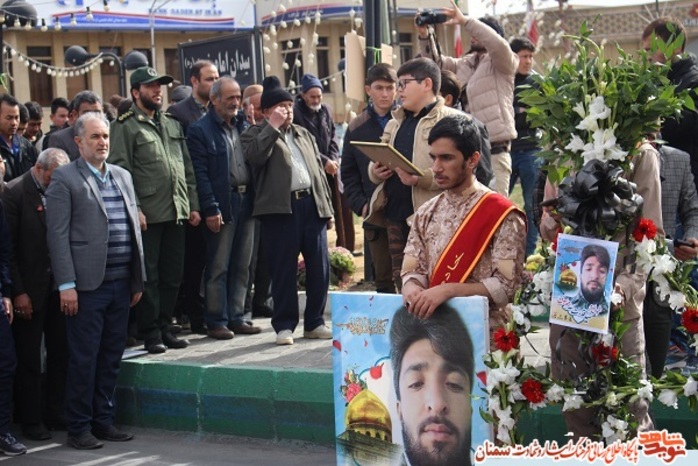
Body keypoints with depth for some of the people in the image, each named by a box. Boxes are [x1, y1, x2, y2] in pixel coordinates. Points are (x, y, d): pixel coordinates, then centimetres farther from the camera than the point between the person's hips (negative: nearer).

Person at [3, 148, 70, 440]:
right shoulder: (14, 193, -9)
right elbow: (8, 248, -10)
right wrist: (18, 292, -13)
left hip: (59, 285, 5)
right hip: (30, 290, -5)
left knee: (60, 352, 10)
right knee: (29, 358, 4)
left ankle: (56, 412, 23)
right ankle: (30, 421, 14)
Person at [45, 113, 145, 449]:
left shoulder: (122, 176, 16)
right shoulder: (65, 179, -3)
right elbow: (58, 235, -9)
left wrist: (138, 279, 13)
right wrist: (67, 284, -15)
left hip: (121, 283, 6)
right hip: (88, 284, -6)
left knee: (112, 356, 11)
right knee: (84, 358, -1)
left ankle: (104, 421, 21)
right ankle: (79, 428, 9)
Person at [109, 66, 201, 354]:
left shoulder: (173, 125, 17)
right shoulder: (126, 127, -3)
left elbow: (187, 169, 18)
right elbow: (121, 171, -9)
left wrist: (193, 205, 12)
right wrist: (134, 209, -16)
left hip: (176, 213, 6)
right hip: (147, 214, -6)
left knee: (172, 276, 10)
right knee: (148, 277, -1)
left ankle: (165, 328, 19)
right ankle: (151, 333, 6)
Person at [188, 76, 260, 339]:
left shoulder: (242, 127, 16)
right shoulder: (200, 131, -5)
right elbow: (200, 173, -11)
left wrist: (254, 199, 6)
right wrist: (211, 209, -17)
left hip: (246, 202, 6)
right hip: (222, 206, -6)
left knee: (242, 266, 10)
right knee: (218, 268, -1)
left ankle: (236, 317, 17)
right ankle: (216, 321, 5)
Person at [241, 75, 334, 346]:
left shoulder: (304, 134, 23)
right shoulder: (255, 135, 6)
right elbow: (254, 157, -17)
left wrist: (326, 204, 15)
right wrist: (273, 127, -11)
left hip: (312, 204, 5)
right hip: (281, 208, -5)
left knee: (319, 267, 4)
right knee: (284, 269, -3)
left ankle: (314, 323, 15)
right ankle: (284, 326, 6)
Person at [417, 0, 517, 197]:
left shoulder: (502, 63, -1)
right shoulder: (465, 63, 20)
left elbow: (498, 44, -21)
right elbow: (436, 62, 18)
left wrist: (465, 21, -21)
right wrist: (424, 35, 2)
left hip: (493, 149, -7)